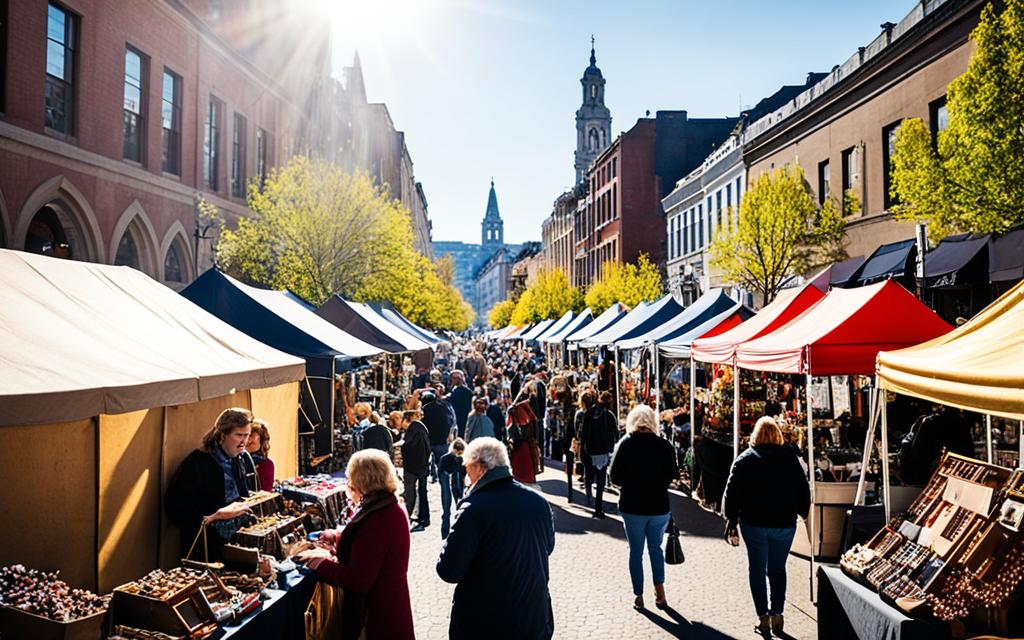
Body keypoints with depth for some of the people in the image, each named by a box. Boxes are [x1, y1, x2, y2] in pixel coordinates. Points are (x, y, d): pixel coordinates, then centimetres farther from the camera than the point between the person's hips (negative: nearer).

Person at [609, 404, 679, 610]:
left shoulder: (625, 444, -9)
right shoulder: (664, 445, -7)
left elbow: (615, 477, -10)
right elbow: (673, 475, -1)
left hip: (632, 507, -1)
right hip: (659, 506, 1)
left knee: (636, 551, 11)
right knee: (655, 547, 20)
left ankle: (639, 596, 17)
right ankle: (659, 587, 9)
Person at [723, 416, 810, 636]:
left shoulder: (744, 459, -3)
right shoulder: (790, 457, 1)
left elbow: (732, 492, -4)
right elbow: (803, 490, 4)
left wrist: (731, 519, 4)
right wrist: (803, 513, 15)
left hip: (754, 523, -2)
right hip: (784, 523, 2)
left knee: (757, 569, 7)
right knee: (778, 569, 14)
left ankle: (763, 617, 6)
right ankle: (776, 615, 8)